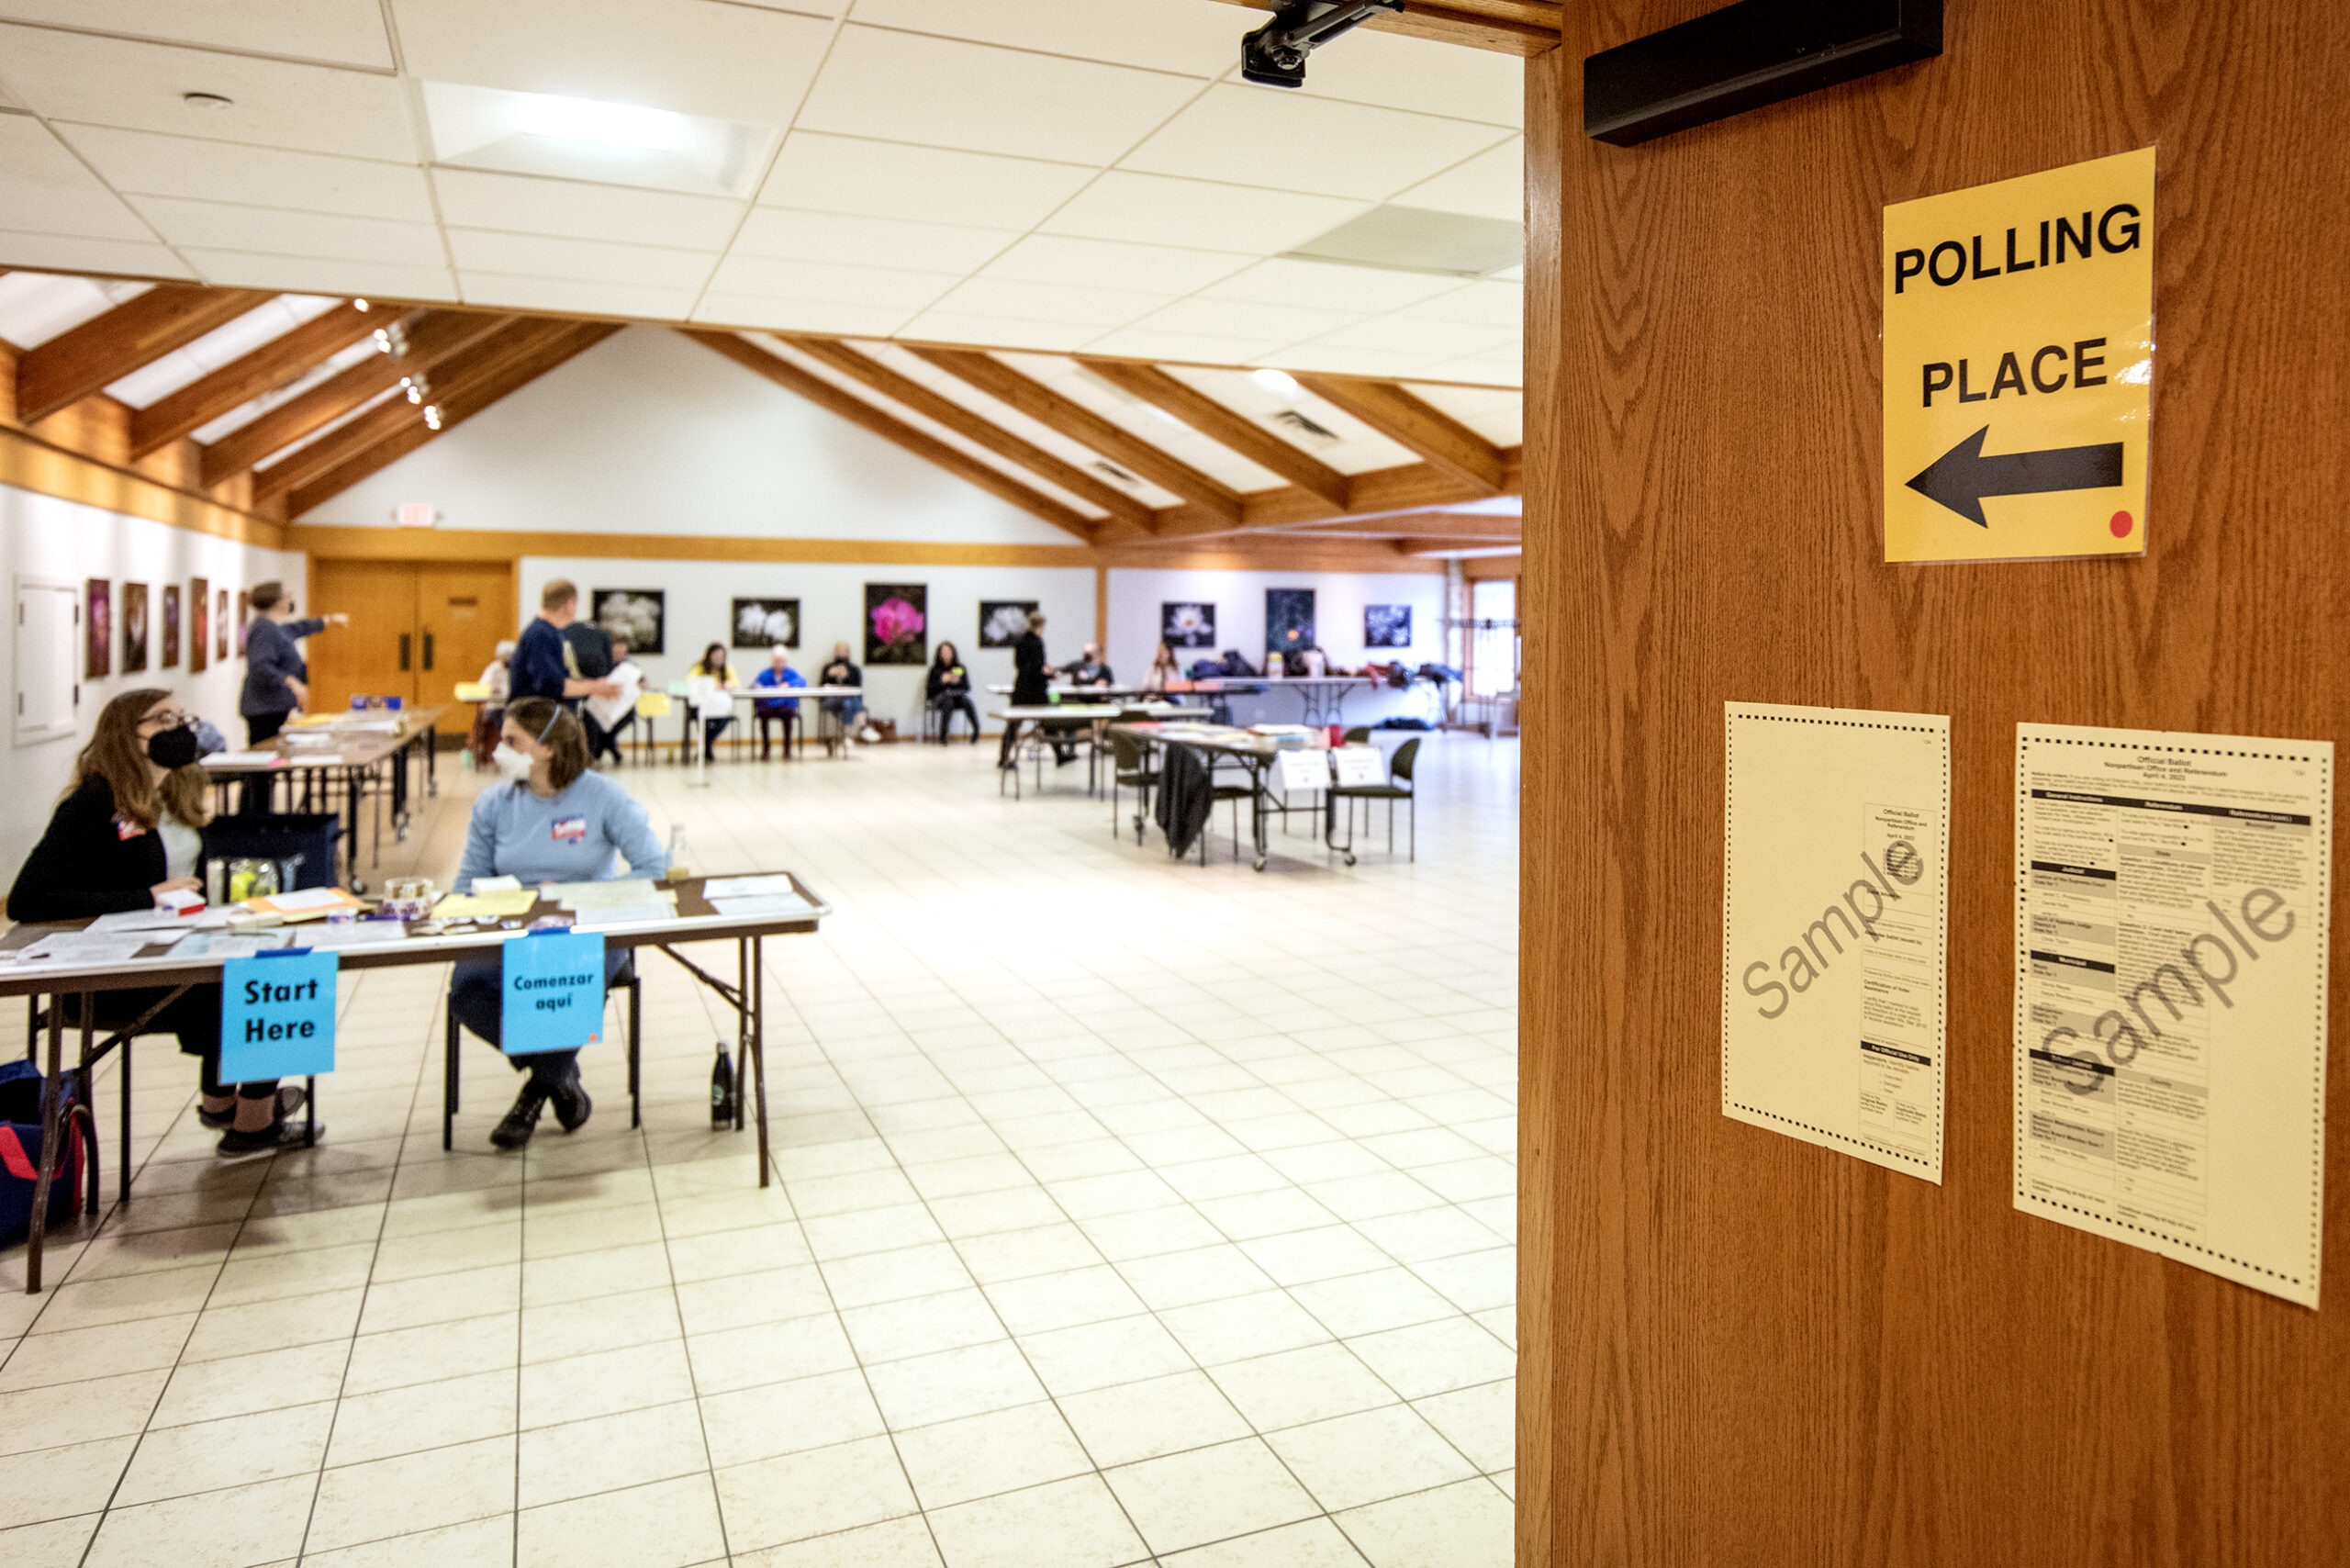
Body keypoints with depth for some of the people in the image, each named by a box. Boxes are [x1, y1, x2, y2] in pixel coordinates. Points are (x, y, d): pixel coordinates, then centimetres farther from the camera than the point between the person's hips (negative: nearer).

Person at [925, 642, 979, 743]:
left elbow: (967, 688, 9)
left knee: (967, 701, -33)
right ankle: (942, 736, -37)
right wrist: (942, 681, -12)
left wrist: (958, 682, -10)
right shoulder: (935, 669, 7)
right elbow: (929, 690, 2)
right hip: (940, 697, -2)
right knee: (948, 702, -37)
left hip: (958, 695, 2)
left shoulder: (960, 668, 12)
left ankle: (976, 730, -37)